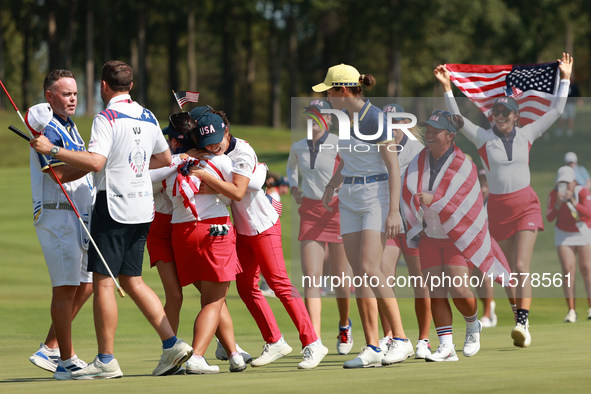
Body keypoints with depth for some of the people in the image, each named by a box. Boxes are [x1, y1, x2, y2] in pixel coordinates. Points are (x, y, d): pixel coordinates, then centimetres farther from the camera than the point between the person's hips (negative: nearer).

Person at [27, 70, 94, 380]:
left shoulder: (69, 127, 19)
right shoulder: (47, 129, -11)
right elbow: (59, 173, -23)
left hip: (79, 215, 10)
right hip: (56, 214, -10)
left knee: (84, 285, 11)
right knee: (66, 287, -9)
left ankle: (50, 349, 18)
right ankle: (67, 362, -6)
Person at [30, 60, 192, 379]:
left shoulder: (107, 118, -12)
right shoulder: (148, 117, 12)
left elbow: (94, 162, -24)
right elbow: (165, 159, 23)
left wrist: (53, 150, -19)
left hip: (113, 205, -8)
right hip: (142, 206, 8)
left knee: (102, 281, -3)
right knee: (132, 281, 14)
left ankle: (106, 361, -4)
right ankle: (172, 344, 6)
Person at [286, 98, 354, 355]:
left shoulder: (338, 145, -7)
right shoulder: (298, 148, 9)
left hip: (338, 210, -3)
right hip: (310, 213, 3)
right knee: (311, 277, -9)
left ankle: (344, 325, 33)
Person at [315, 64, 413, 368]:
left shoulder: (375, 118, -13)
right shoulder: (345, 118, 11)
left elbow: (393, 165, -15)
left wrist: (394, 210, -20)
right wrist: (331, 184, 19)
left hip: (377, 196, -8)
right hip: (350, 200, 8)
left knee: (370, 270, -17)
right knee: (358, 274, 2)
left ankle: (401, 340, -11)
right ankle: (372, 348, 2)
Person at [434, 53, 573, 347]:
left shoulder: (527, 134, 5)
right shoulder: (483, 137, 3)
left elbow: (556, 112, 10)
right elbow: (457, 119, -5)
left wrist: (565, 80, 7)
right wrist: (447, 88, -14)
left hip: (526, 205, -1)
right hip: (498, 209, 1)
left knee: (521, 267, -16)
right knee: (513, 271, 7)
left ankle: (523, 323, -24)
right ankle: (521, 321, 17)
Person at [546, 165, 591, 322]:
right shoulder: (554, 194, -11)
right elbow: (549, 218, -17)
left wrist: (573, 202, -43)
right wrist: (558, 204, -34)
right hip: (564, 234, 1)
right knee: (568, 270, -10)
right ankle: (571, 311, -12)